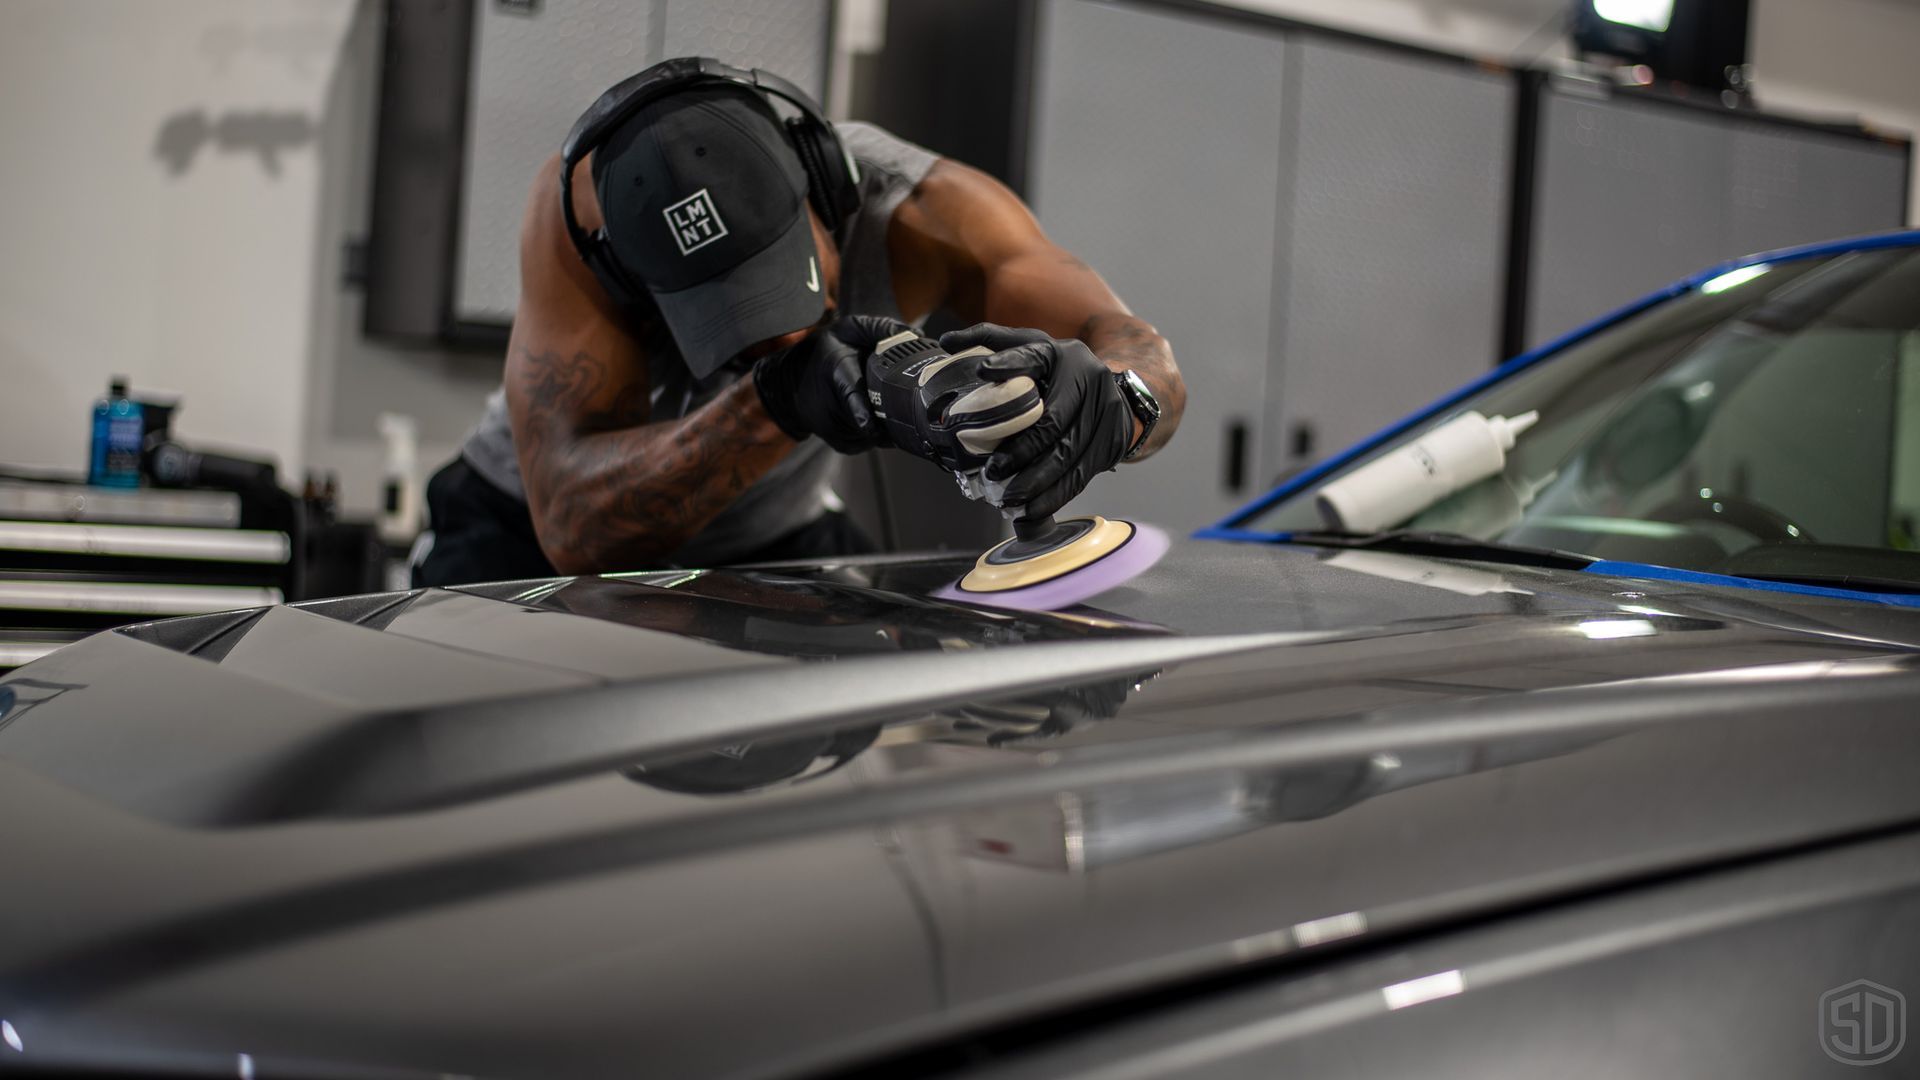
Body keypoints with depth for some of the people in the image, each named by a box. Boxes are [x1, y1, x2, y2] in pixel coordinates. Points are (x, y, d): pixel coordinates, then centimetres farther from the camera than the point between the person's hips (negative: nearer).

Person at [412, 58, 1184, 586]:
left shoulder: (917, 211, -28)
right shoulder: (581, 204, -36)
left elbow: (1142, 358, -37)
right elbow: (573, 524, -45)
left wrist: (1111, 399, -63)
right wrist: (776, 403, -60)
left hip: (774, 541, 3)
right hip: (530, 540, -2)